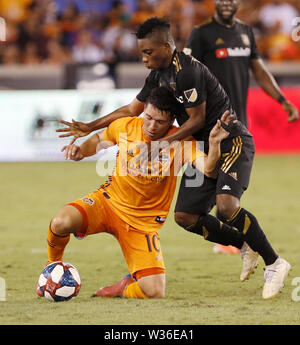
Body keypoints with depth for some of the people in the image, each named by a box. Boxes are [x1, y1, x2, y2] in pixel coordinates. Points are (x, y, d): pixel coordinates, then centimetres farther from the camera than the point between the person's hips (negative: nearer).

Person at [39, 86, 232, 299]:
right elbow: (100, 139, 16)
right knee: (62, 223, -32)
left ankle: (126, 288, 22)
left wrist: (214, 143, -48)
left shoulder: (180, 141, -14)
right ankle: (53, 265, 3)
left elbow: (208, 170, -29)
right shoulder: (125, 126, -7)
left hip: (144, 223, -1)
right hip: (109, 201, 1)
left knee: (155, 293, -17)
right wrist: (81, 151, -5)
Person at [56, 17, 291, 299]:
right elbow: (132, 110, 19)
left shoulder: (187, 70, -22)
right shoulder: (159, 76, 8)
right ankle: (246, 247, 17)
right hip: (204, 148, 10)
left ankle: (274, 263, -15)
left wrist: (164, 143, -16)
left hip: (232, 141, -10)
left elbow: (197, 119, -18)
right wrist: (89, 128, 17)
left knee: (226, 204, -30)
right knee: (185, 215, 1)